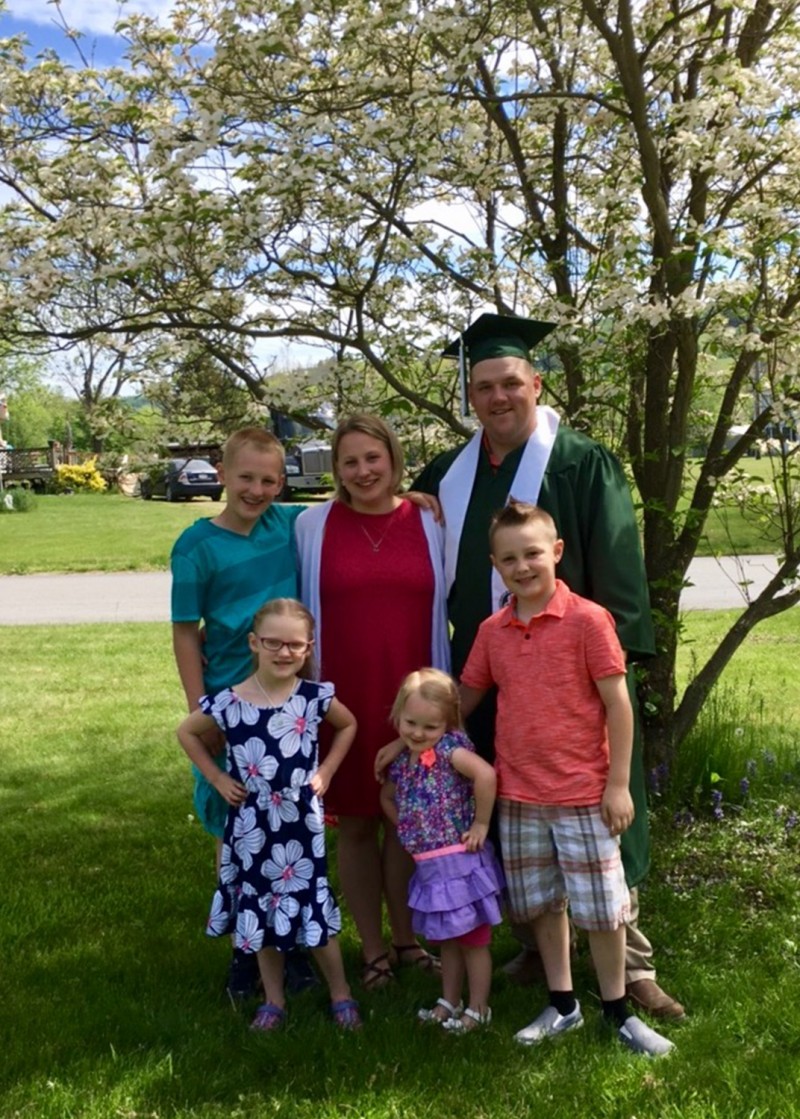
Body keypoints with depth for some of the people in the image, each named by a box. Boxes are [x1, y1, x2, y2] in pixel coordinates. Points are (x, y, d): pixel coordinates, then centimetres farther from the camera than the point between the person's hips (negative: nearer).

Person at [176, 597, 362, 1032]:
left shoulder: (315, 697, -10)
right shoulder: (227, 703, -13)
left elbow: (348, 725, 10)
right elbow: (187, 732, 5)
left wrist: (325, 771, 1)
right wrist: (217, 778, -1)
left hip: (302, 822, 0)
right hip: (252, 826, 1)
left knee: (314, 908, 9)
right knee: (260, 912, 13)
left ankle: (340, 994, 29)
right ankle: (273, 999, 32)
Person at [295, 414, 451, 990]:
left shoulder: (428, 522, 2)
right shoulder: (313, 525, -1)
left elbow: (446, 607, 7)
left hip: (412, 698, 1)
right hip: (344, 699, -1)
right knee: (356, 823, 9)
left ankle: (406, 937, 29)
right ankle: (372, 949, 24)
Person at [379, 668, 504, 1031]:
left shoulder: (448, 749, -18)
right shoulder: (401, 762, 4)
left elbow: (486, 774, -33)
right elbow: (387, 797, 23)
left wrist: (480, 825, -25)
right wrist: (408, 829, 10)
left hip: (460, 861, -7)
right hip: (429, 867, 7)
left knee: (472, 939, 8)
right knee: (447, 939, 22)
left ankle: (478, 1009, 21)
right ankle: (449, 1002, 36)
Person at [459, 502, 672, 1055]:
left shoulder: (588, 619, -12)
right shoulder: (492, 631, 2)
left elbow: (618, 704, -10)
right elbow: (464, 699, 12)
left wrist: (618, 784, -11)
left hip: (584, 793, -4)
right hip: (518, 794, 4)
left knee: (601, 907, 7)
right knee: (542, 904, 15)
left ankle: (618, 1013, 27)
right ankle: (563, 1005, 33)